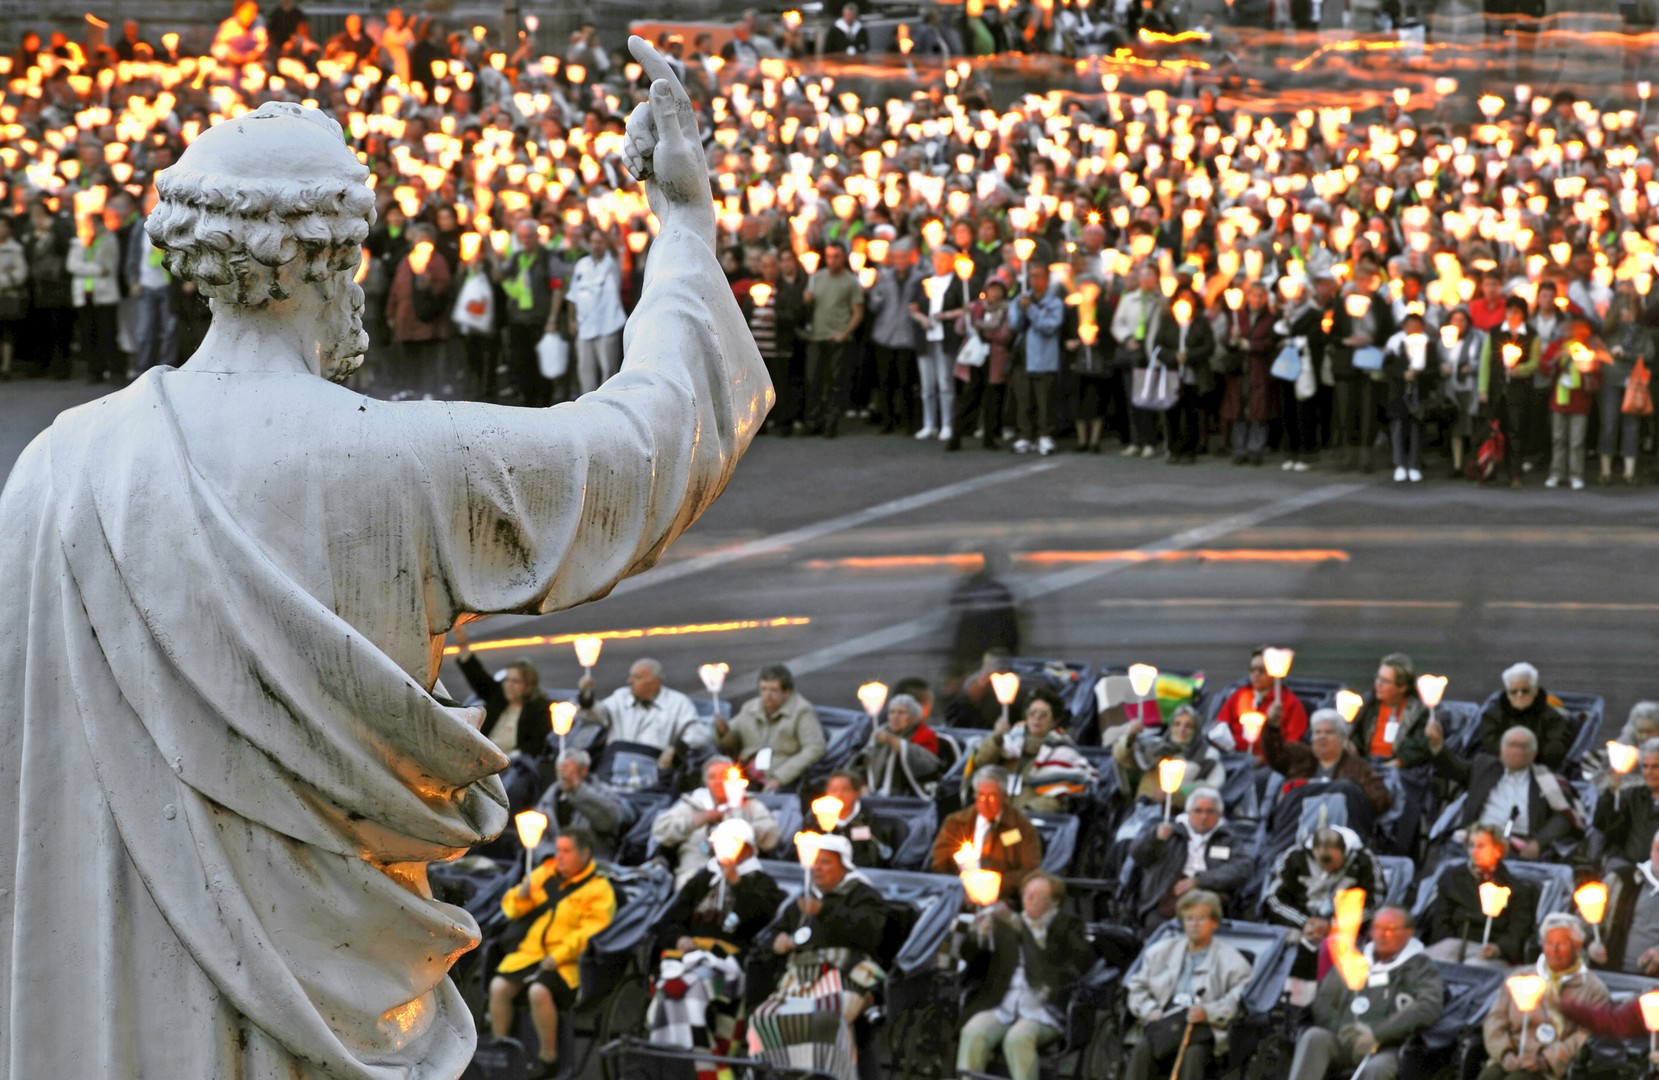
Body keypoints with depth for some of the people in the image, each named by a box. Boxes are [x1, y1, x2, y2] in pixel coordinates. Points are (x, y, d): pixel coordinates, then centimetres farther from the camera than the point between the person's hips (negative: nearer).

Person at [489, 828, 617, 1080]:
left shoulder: (599, 889, -3)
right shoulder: (545, 873, 14)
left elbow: (589, 933, -15)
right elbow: (511, 909, 19)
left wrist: (557, 957, -24)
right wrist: (521, 896, -5)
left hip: (566, 961, -6)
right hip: (529, 951, 6)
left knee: (539, 991, -32)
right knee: (499, 986, -18)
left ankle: (548, 1058, -15)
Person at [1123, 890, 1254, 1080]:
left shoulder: (1229, 959, 12)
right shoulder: (1162, 950, 24)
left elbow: (1241, 999, -2)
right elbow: (1136, 986, 22)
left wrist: (1208, 1012, -16)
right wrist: (1150, 1011, 1)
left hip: (1204, 1028, -3)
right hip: (1162, 1024, 3)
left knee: (1193, 1052, -36)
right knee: (1141, 1047, -29)